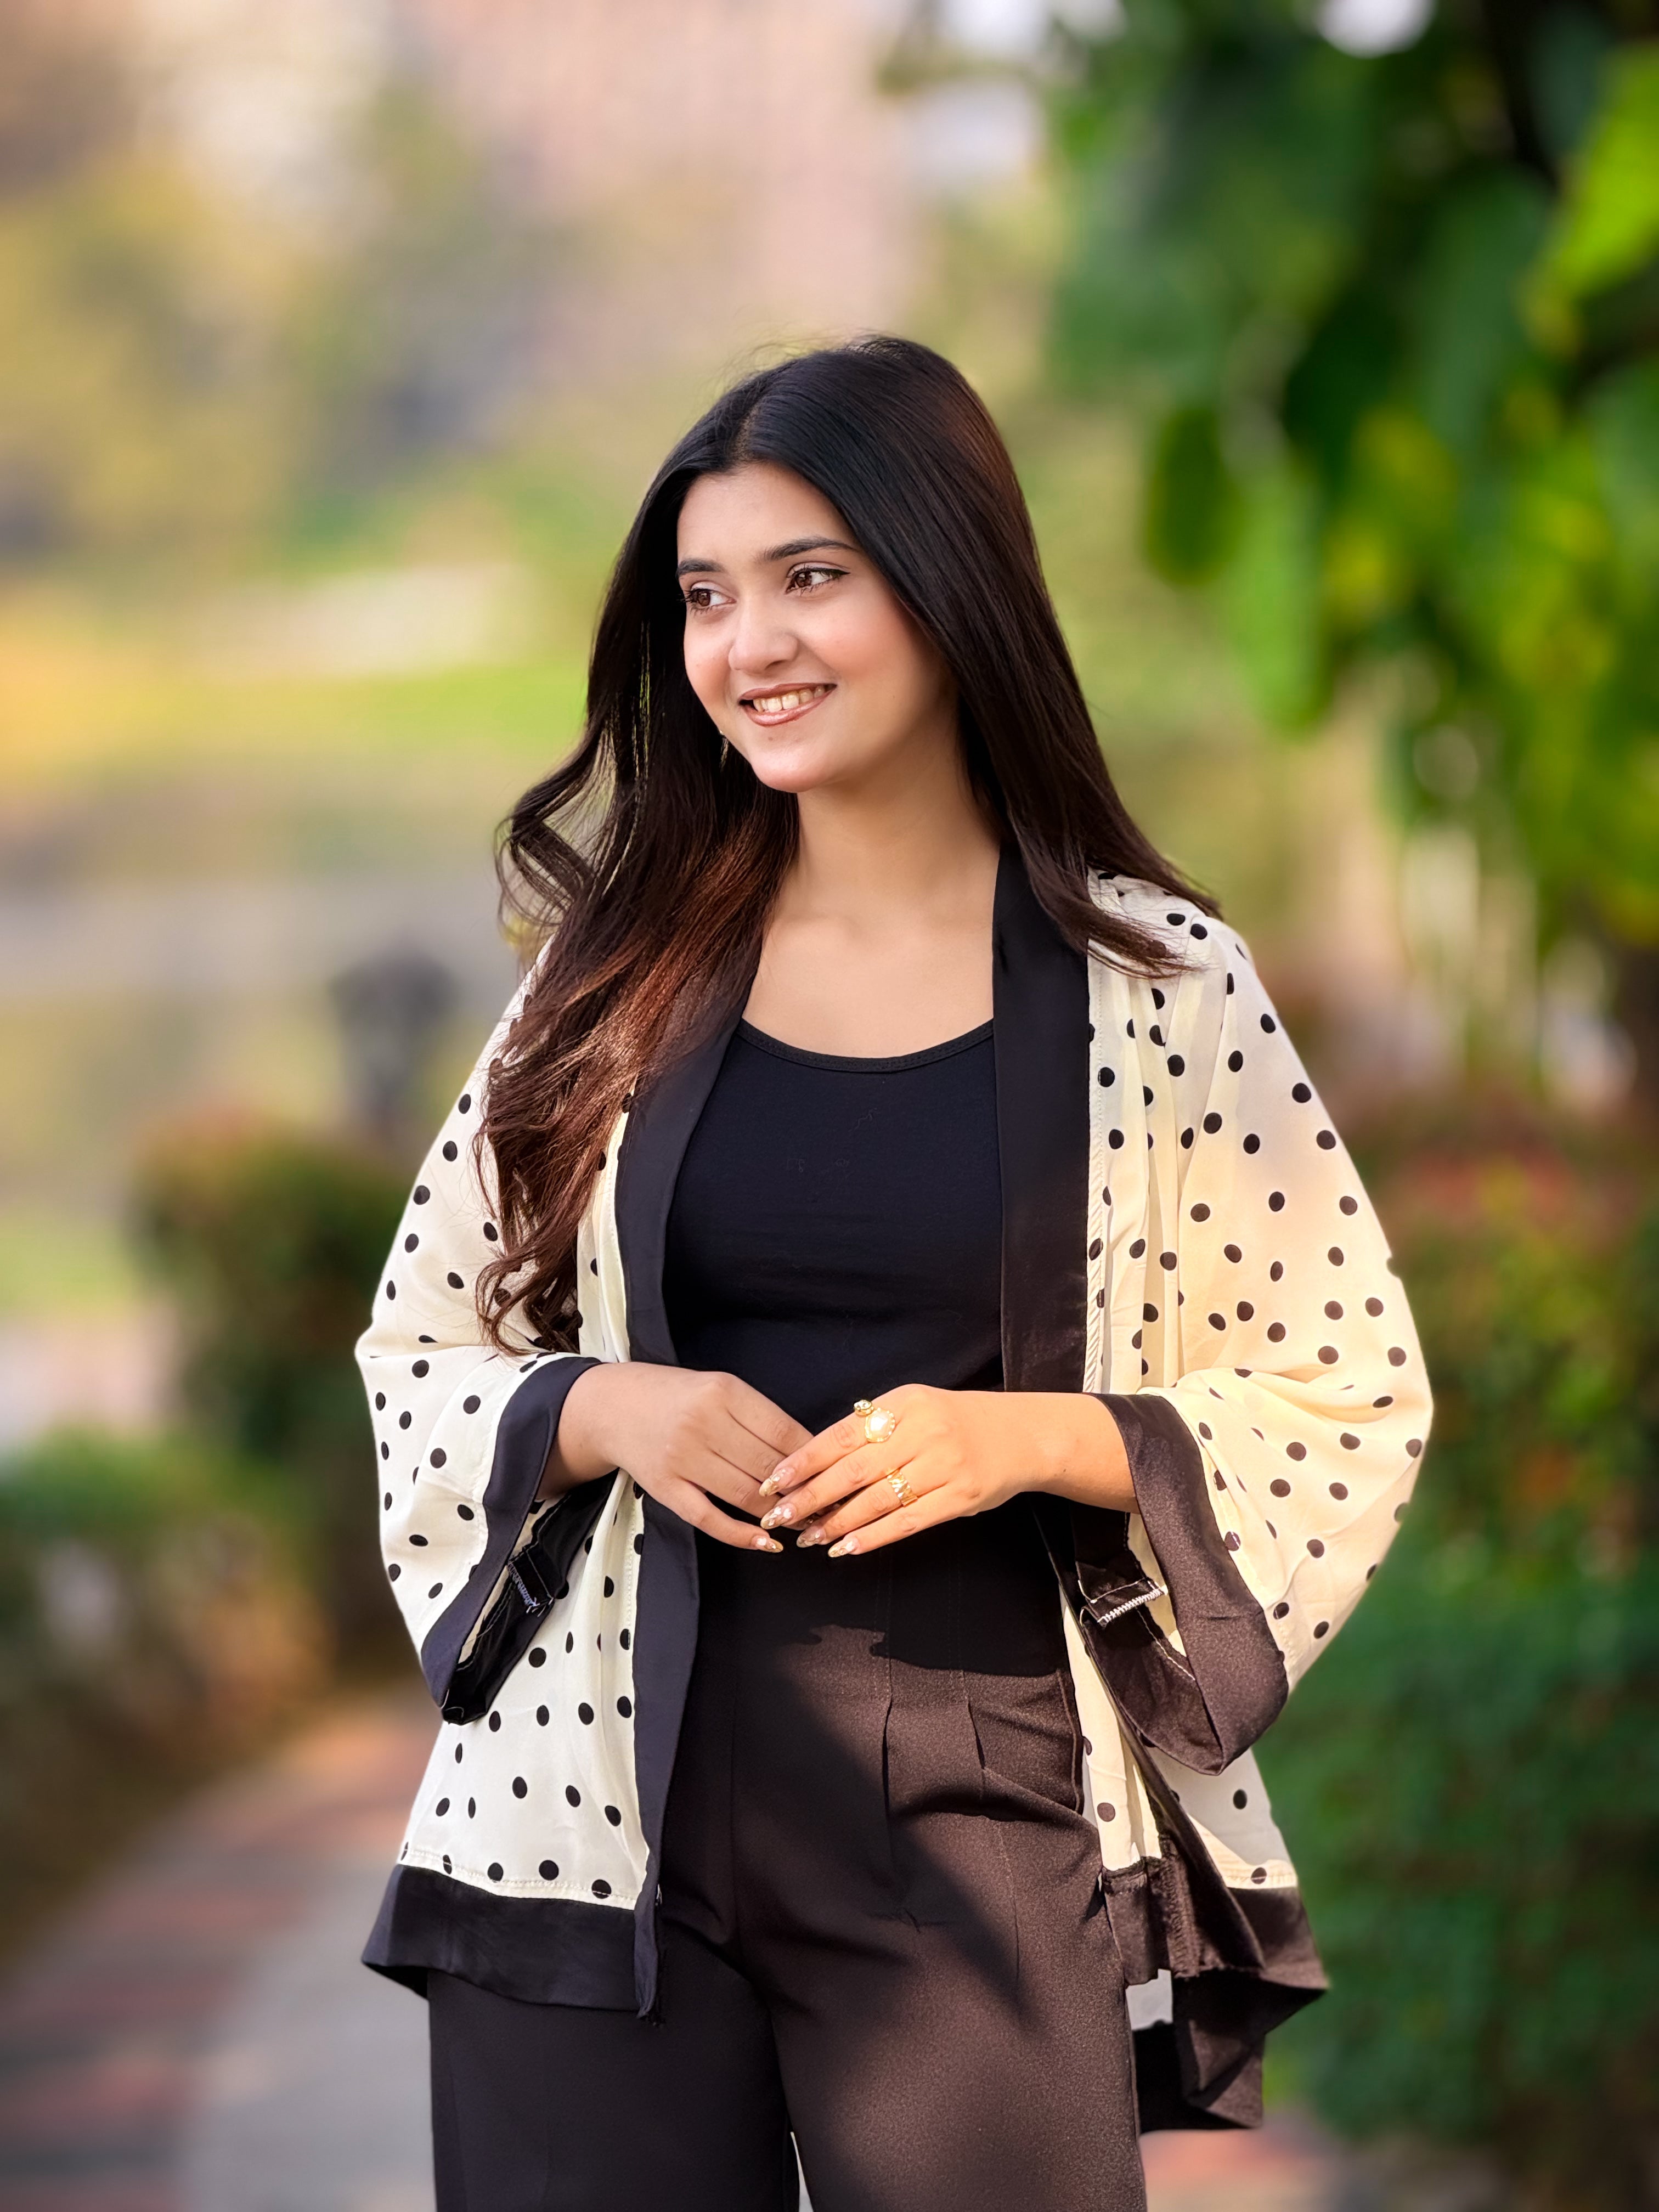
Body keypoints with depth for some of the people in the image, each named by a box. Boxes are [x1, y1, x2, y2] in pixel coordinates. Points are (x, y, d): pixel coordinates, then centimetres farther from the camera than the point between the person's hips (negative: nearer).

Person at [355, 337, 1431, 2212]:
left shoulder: (1157, 985, 0)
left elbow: (1353, 1404, 3)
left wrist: (1031, 1436, -13)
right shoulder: (621, 968, 6)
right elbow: (415, 1359, 12)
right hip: (603, 1801, 2)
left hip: (983, 1820, -2)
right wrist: (603, 1413, -9)